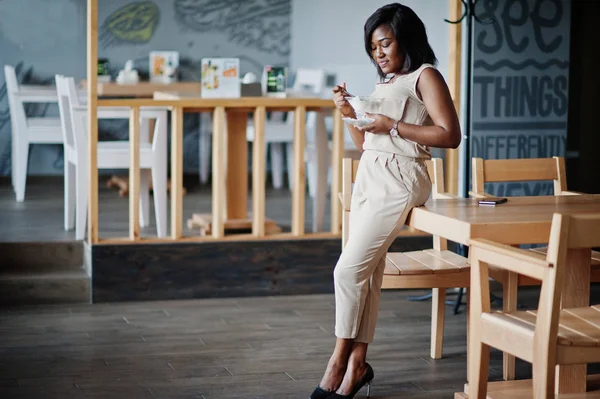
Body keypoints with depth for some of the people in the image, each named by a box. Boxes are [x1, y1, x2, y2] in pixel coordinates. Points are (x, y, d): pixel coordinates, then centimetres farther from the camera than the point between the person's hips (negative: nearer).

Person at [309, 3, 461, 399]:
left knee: (349, 270, -13)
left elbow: (450, 135, -13)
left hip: (399, 180, -8)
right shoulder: (384, 83, 22)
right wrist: (350, 114, 6)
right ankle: (357, 363, 6)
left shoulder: (424, 76, -2)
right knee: (368, 271, 4)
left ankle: (341, 361, -2)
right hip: (369, 176, 8)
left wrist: (394, 127, -15)